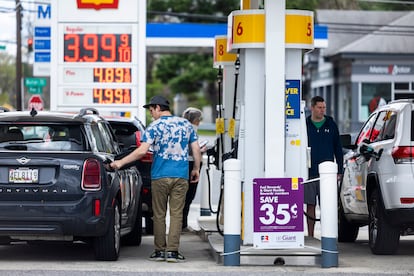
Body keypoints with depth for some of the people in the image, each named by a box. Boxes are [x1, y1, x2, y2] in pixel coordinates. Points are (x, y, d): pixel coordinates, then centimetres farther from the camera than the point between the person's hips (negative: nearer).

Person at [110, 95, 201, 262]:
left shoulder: (155, 127, -5)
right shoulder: (186, 125, 8)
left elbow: (142, 151, -13)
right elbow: (196, 150, 7)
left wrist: (121, 162, -7)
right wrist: (196, 169, 20)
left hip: (160, 176, -2)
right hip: (181, 176, 2)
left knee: (159, 215, 7)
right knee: (176, 214, 2)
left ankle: (160, 250, 9)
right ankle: (172, 251, -3)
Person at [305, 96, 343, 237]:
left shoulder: (331, 125, 6)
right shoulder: (305, 125, 6)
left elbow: (338, 149, 9)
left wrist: (339, 170, 3)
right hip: (309, 173, 1)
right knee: (310, 205, 4)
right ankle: (310, 235, 10)